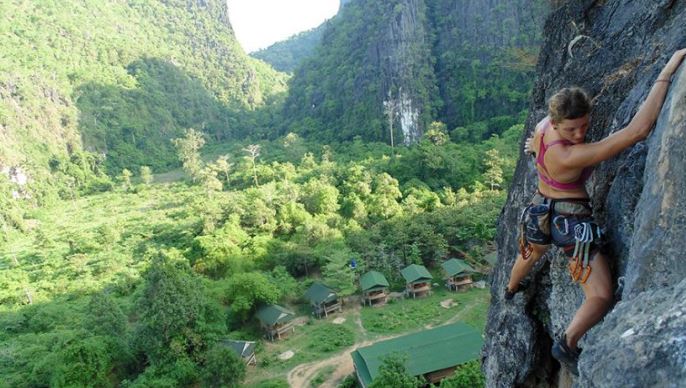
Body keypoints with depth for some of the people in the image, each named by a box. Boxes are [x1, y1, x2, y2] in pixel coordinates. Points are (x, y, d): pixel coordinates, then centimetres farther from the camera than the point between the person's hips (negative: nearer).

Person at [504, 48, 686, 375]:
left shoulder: (542, 126, -14)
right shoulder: (572, 156, -35)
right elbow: (638, 130, -40)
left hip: (540, 211, 9)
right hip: (571, 223, -9)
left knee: (529, 256, 39)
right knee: (601, 298, -1)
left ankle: (511, 289, 66)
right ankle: (567, 345, 8)